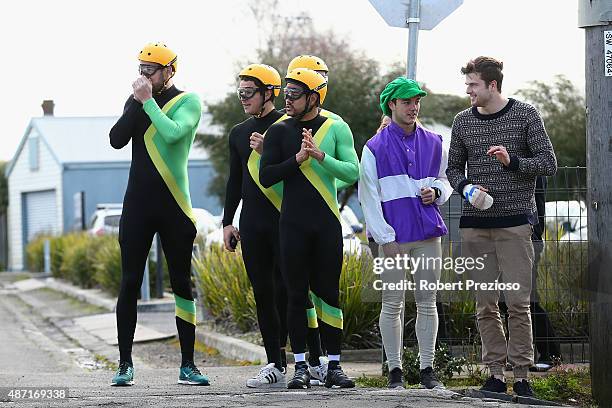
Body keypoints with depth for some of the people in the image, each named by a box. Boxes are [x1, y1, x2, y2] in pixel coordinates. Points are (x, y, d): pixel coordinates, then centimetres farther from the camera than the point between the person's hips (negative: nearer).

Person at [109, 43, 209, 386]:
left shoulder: (188, 101, -3)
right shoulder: (136, 101, 10)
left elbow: (173, 133, -22)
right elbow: (117, 139, -4)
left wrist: (148, 101, -15)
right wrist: (137, 103, -10)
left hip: (174, 206, -3)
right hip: (138, 204, 3)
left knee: (182, 284, 2)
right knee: (130, 284, 0)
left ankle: (188, 365, 7)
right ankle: (125, 364, 5)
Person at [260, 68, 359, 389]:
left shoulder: (336, 129, 3)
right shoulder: (279, 131, 6)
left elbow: (352, 173, -6)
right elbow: (266, 176, -2)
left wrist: (320, 155, -19)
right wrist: (297, 160, -14)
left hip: (327, 224, -1)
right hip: (293, 226, 1)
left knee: (328, 294, 2)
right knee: (296, 296, 1)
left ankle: (334, 367, 7)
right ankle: (301, 366, 6)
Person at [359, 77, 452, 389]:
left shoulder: (433, 142, 11)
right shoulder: (375, 147, 1)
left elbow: (445, 179, 23)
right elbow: (368, 196, -2)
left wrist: (436, 192, -2)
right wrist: (385, 238, -9)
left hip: (428, 232, 3)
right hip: (394, 236, -3)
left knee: (427, 302, 5)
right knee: (392, 304, 1)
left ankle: (427, 368, 11)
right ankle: (395, 369, 7)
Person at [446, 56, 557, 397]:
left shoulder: (525, 115, 0)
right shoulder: (463, 121, 10)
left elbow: (548, 164, -1)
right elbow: (454, 168, 18)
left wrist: (513, 162, -17)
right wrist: (465, 186, -4)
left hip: (515, 222, -3)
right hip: (475, 224, 3)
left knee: (518, 302, -7)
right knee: (486, 305, 3)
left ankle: (522, 376, -2)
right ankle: (496, 375, 9)